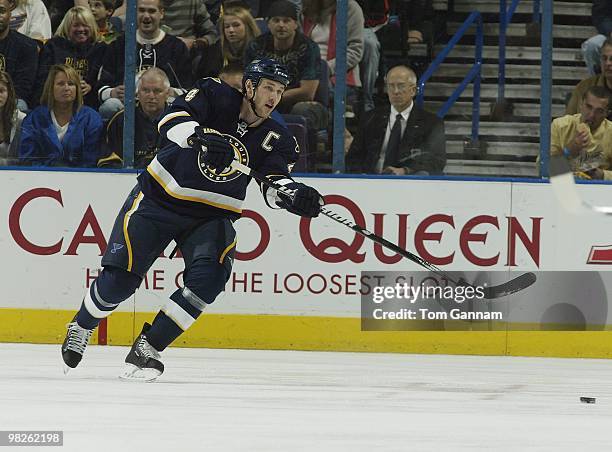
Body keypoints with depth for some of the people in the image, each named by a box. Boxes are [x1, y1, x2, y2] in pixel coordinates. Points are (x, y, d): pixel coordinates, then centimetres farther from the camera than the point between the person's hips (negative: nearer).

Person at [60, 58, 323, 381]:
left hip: (210, 217, 3)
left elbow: (274, 187, -16)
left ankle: (148, 347, -13)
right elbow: (172, 119, -27)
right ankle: (81, 328, 22)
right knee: (118, 280, -9)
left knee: (209, 278, -24)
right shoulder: (215, 96, -12)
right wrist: (200, 136, -47)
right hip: (157, 199, -3)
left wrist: (295, 195, -39)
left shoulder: (275, 140, -3)